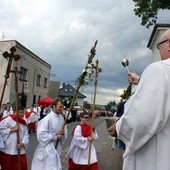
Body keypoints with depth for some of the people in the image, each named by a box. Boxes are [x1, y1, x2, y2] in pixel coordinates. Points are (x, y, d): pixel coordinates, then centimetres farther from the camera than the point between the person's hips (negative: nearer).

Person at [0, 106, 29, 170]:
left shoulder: (23, 122, 9)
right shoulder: (8, 119, -11)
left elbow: (26, 135, 4)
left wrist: (22, 143, -12)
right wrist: (11, 129, -17)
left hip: (20, 151, 5)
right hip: (7, 150, -5)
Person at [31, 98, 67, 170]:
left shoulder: (61, 118, 2)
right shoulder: (48, 118, -21)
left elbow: (65, 131, 12)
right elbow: (41, 134, -24)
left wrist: (62, 133, -12)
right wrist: (55, 137, -20)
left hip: (56, 147, 8)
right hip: (48, 147, -8)